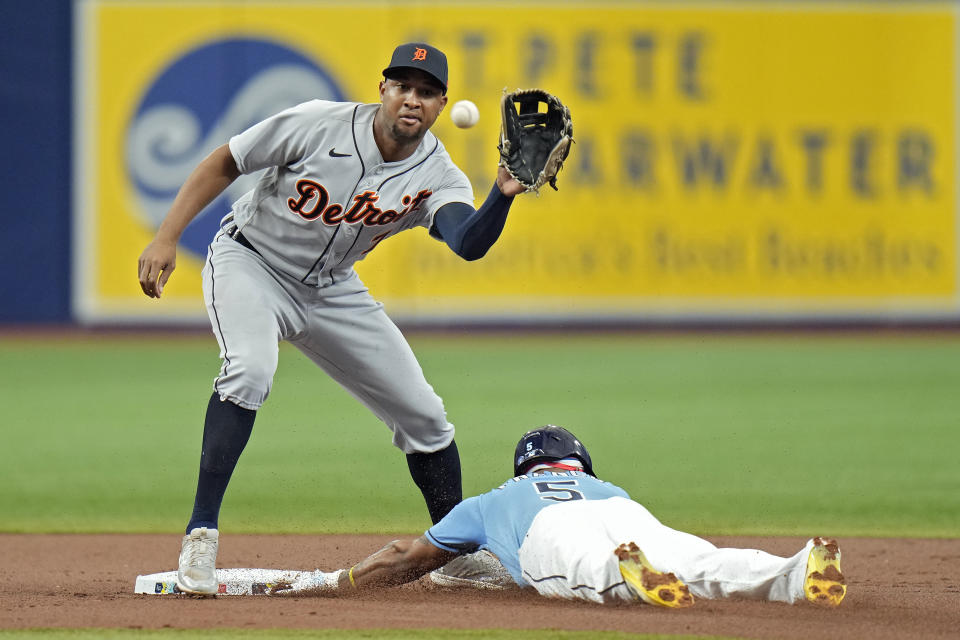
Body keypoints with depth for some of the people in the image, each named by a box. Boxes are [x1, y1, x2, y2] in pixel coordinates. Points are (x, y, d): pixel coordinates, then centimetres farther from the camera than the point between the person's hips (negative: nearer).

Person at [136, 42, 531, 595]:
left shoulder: (437, 176, -15)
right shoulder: (318, 124, -23)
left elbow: (468, 244, -35)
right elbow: (223, 164, -12)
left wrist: (503, 195, -54)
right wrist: (167, 239, -18)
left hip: (331, 290, 5)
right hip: (250, 262, -5)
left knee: (423, 413, 4)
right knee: (250, 370, -34)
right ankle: (201, 534, -31)